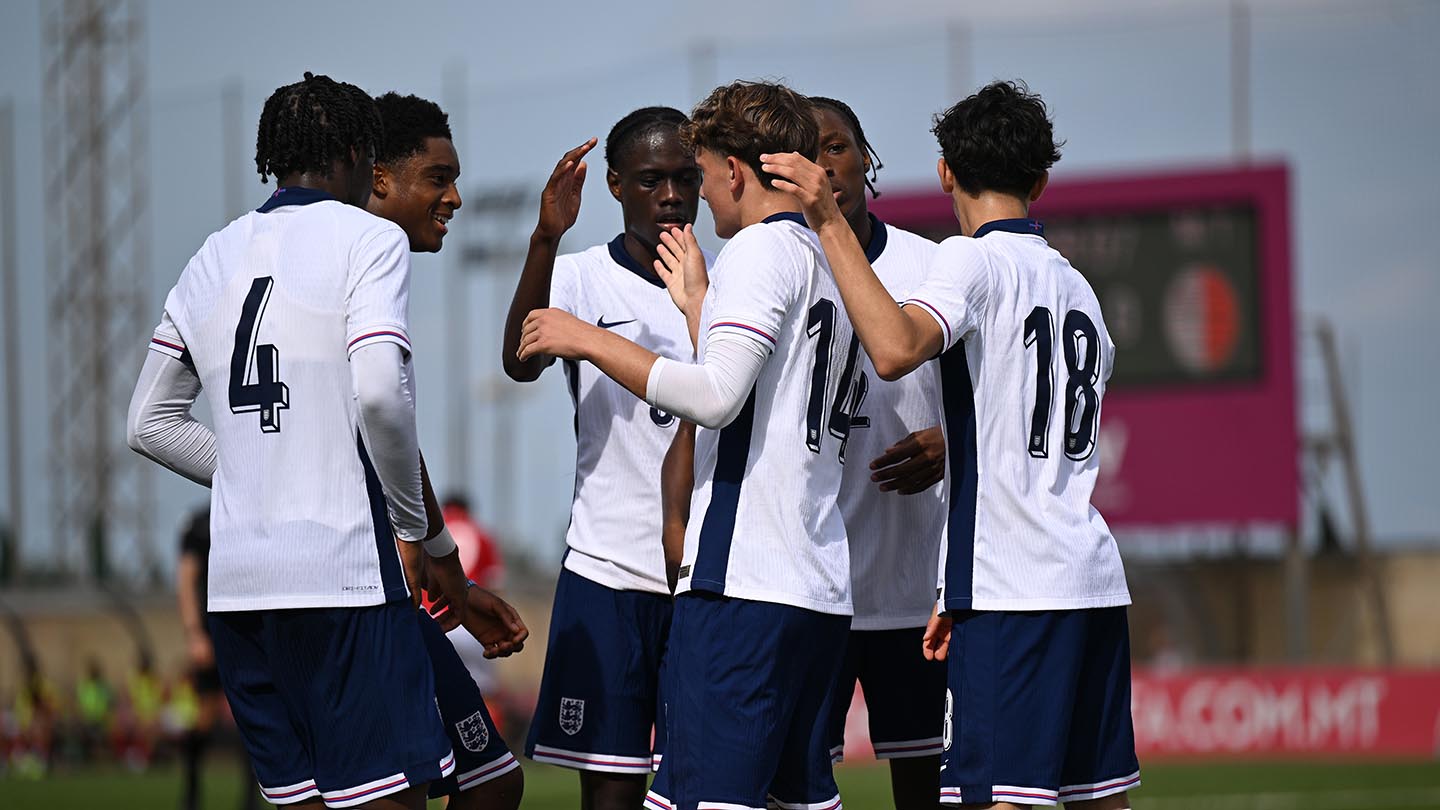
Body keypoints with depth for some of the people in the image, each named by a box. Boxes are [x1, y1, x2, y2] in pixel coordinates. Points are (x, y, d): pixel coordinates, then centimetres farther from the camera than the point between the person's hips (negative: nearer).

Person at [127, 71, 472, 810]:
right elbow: (379, 394, -16)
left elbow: (151, 424, 20)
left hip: (236, 583, 7)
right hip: (345, 578, -7)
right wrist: (425, 536, -5)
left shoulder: (212, 260, 17)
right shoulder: (367, 239, -2)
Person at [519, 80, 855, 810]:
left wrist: (588, 339, -10)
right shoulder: (828, 264, 21)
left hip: (742, 581, -9)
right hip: (821, 588, 9)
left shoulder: (759, 250, -6)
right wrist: (697, 304, 36)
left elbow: (716, 398, -18)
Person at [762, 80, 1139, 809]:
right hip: (1095, 581, 8)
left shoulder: (973, 259, -6)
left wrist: (831, 223, -21)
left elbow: (895, 348, -26)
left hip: (1011, 589, -8)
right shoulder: (1075, 286, 19)